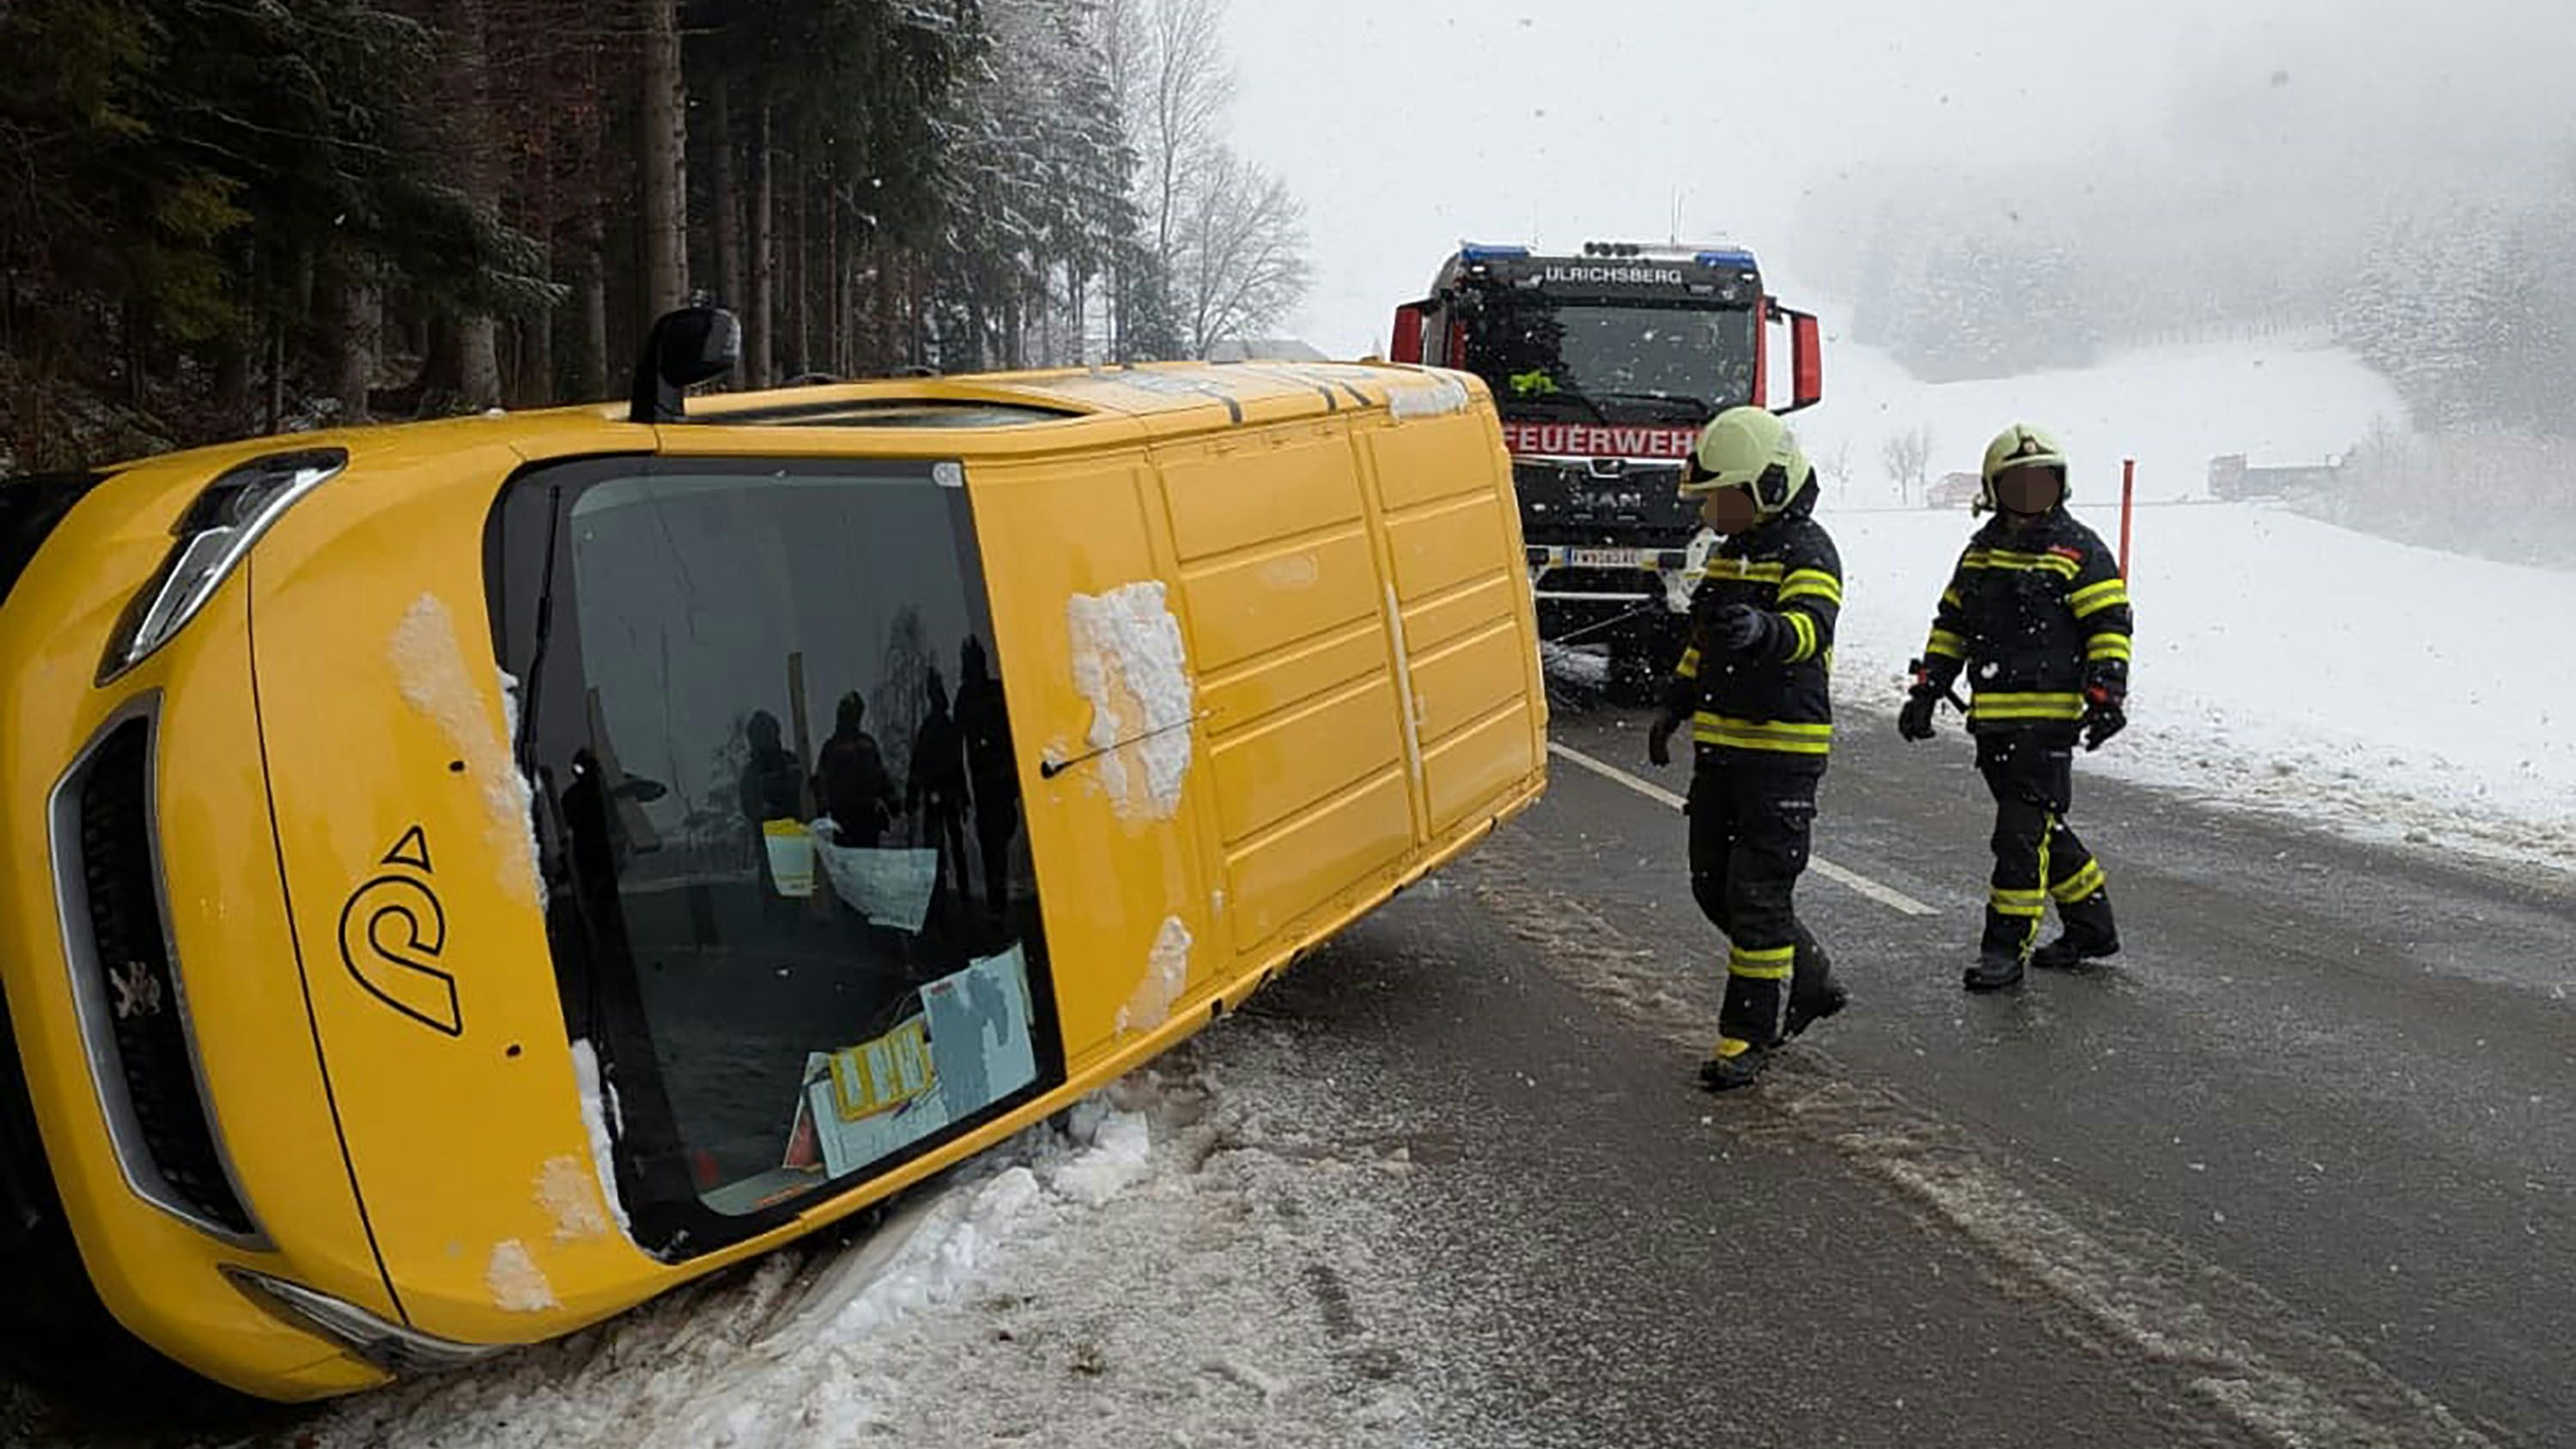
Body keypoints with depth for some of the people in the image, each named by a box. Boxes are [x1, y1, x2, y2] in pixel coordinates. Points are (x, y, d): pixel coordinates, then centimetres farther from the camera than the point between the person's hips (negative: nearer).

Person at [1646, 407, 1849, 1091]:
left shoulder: (1807, 550, -12)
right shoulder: (1729, 548, 15)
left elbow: (1812, 627, -31)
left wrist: (1766, 631, -52)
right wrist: (1675, 704, 22)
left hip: (1783, 750, -9)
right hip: (1720, 744, 9)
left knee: (1758, 892, -6)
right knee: (1714, 886, 13)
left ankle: (1749, 1034, 5)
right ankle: (1811, 984, 31)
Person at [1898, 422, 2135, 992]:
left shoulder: (2079, 551, -2)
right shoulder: (1980, 551, 16)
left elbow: (2110, 627, -5)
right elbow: (1951, 625, 21)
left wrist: (2105, 696, -15)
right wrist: (1927, 690, 14)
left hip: (2048, 715, -7)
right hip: (1992, 718, 7)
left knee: (2024, 829, -9)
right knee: (2041, 825, 14)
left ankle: (2007, 946, -3)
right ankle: (2093, 926, 29)